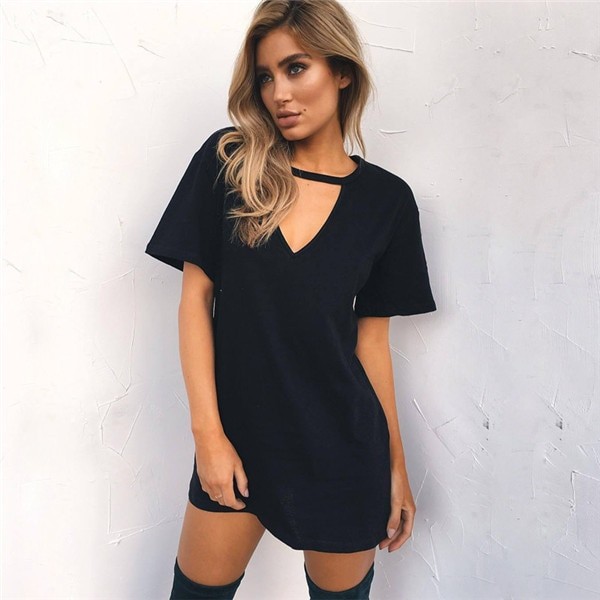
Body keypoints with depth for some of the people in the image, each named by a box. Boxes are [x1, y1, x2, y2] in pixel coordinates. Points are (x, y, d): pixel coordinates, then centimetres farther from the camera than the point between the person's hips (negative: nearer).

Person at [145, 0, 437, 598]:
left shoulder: (384, 198, -2)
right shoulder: (227, 161, -4)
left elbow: (371, 336, 3)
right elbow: (196, 298, -3)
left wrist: (396, 466, 6)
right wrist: (208, 432, -8)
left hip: (343, 443, 1)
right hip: (238, 434, 0)